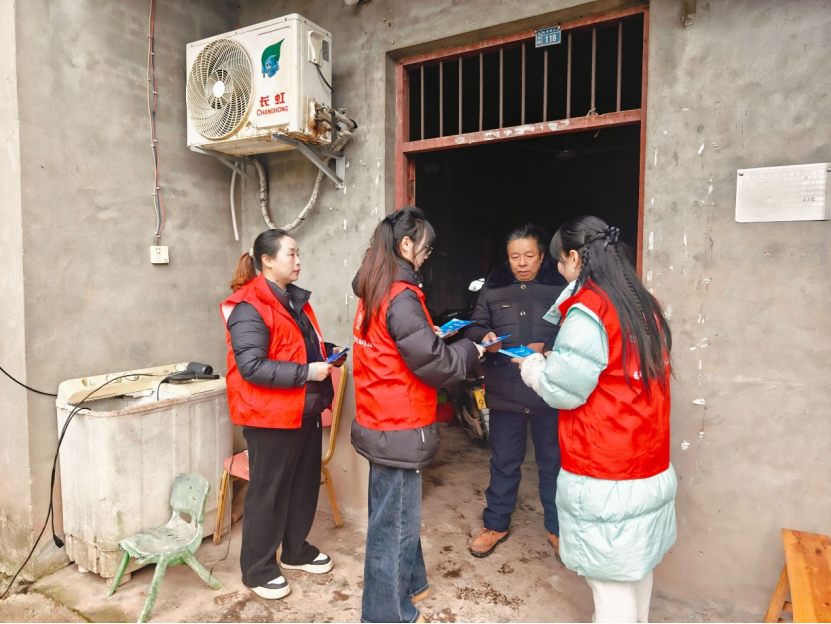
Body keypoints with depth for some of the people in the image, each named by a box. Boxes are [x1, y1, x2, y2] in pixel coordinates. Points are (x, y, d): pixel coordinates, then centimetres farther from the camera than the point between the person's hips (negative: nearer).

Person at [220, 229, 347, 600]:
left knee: (305, 484, 19)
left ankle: (296, 551, 40)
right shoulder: (249, 308, -18)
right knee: (268, 492, 7)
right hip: (270, 415, -9)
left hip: (305, 411, 9)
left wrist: (327, 352, 5)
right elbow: (251, 366, -26)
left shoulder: (294, 299, 11)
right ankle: (257, 569, 27)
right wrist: (306, 372, -26)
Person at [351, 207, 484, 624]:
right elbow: (435, 364, -19)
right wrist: (472, 350, -3)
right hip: (399, 429, -9)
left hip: (382, 421, 10)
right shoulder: (401, 297, -22)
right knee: (395, 522, 7)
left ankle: (408, 585, 44)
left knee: (399, 514, 24)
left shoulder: (373, 291, 7)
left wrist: (430, 334, 10)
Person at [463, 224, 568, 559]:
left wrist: (547, 349, -23)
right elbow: (475, 327, 8)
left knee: (553, 463, 15)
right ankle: (496, 524, 35)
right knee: (503, 462, 16)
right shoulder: (493, 287, 4)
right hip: (504, 393, 2)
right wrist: (484, 337, -14)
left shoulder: (561, 287, -5)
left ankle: (557, 527, 37)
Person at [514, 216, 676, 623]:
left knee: (611, 582, 5)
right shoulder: (644, 305, 7)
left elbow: (564, 390, -16)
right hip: (651, 467, 8)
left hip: (604, 477, -8)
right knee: (638, 567, 22)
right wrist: (557, 358, 17)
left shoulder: (588, 310, -18)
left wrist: (532, 367, 3)